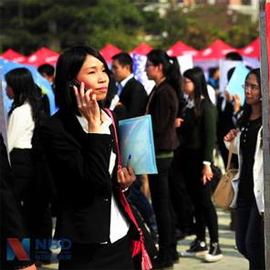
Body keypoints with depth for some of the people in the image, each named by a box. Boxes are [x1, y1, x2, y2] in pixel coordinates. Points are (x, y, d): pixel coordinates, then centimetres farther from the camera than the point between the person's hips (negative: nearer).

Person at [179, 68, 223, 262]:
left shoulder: (206, 106, -9)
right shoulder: (187, 105, 9)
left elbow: (210, 136, -12)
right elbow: (184, 132, 10)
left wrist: (207, 164, -17)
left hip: (200, 158, -6)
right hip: (187, 158, 6)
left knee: (205, 201, -4)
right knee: (196, 201, 10)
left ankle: (215, 246, 1)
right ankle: (200, 242, 16)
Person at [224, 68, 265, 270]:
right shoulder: (245, 119, 15)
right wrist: (232, 140, 7)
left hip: (262, 191, -8)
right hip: (245, 188, 8)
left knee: (254, 244, -6)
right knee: (243, 245, 9)